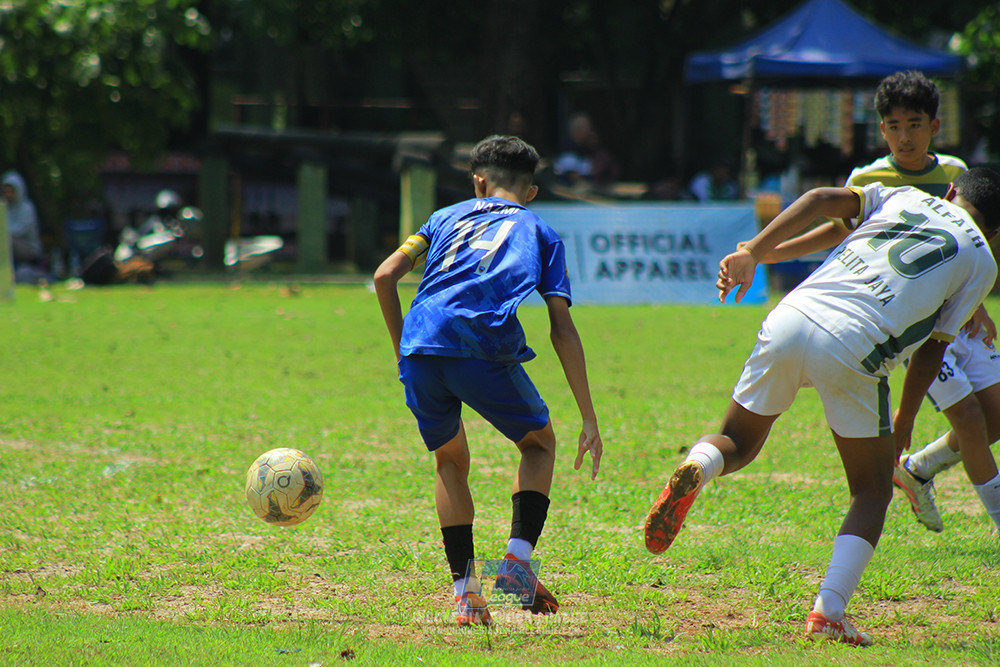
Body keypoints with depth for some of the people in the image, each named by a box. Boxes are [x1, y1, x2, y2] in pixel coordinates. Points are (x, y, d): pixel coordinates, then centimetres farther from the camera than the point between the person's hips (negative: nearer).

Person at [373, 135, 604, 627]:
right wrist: (589, 419, 11)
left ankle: (464, 589, 12)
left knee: (450, 460, 24)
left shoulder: (449, 216, 29)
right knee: (539, 443, 22)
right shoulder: (540, 233, 22)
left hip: (420, 347, 2)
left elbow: (385, 277, 15)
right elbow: (562, 329, 12)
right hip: (485, 349, -2)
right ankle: (518, 557, 1)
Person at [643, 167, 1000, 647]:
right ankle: (828, 611, -5)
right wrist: (904, 423, 25)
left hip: (791, 318, 3)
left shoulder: (904, 197, 26)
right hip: (853, 347, -3)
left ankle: (693, 470, -14)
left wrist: (752, 252, 4)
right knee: (872, 493, 14)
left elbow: (823, 199, 10)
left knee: (737, 444, 23)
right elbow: (932, 347, 14)